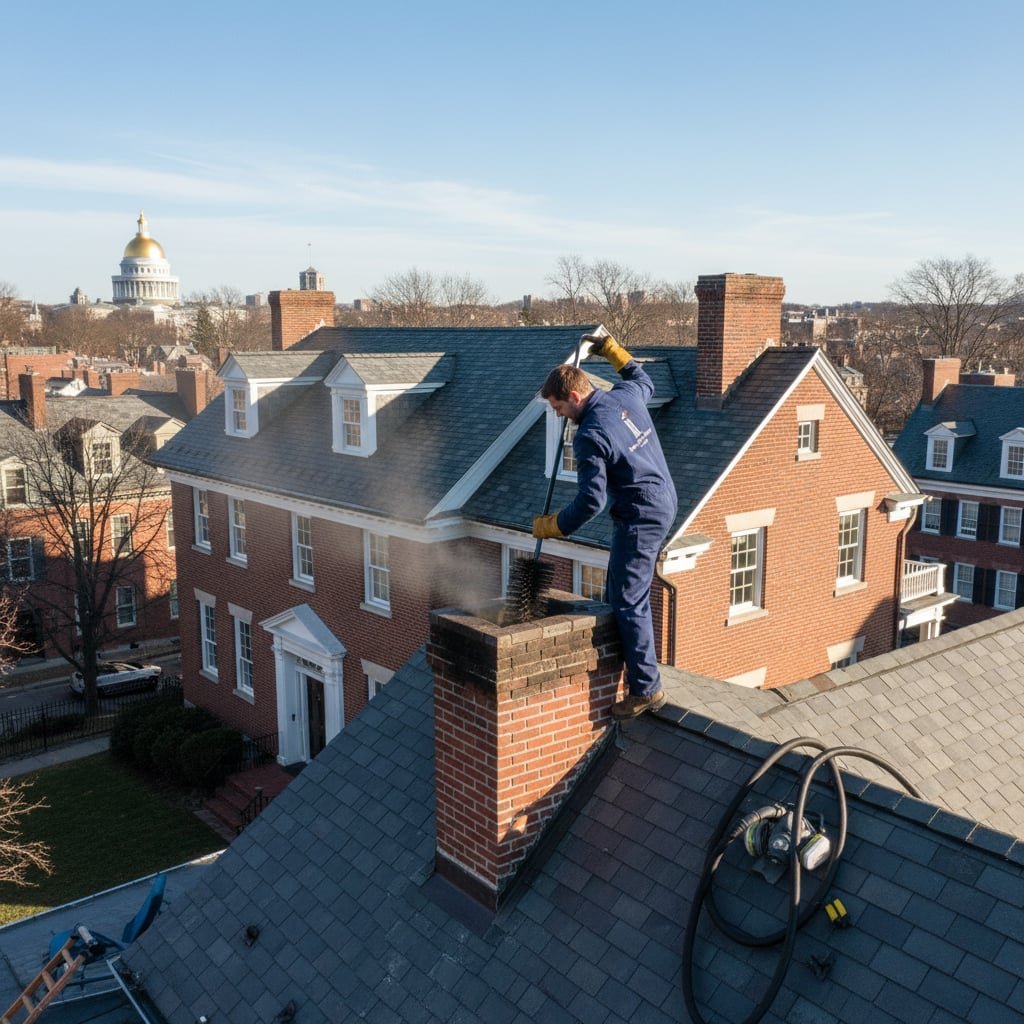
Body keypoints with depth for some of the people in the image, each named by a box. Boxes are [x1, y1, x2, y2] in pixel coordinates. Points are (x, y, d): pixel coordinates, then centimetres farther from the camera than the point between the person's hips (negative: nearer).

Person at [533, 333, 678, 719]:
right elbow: (643, 379, 28)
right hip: (664, 502, 10)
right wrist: (610, 347, 31)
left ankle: (646, 689, 4)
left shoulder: (590, 436, -22)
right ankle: (615, 663, 31)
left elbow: (590, 501, -23)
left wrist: (551, 525, -10)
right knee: (619, 593, 20)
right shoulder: (627, 396, 1)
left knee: (628, 603, -3)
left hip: (640, 518, -10)